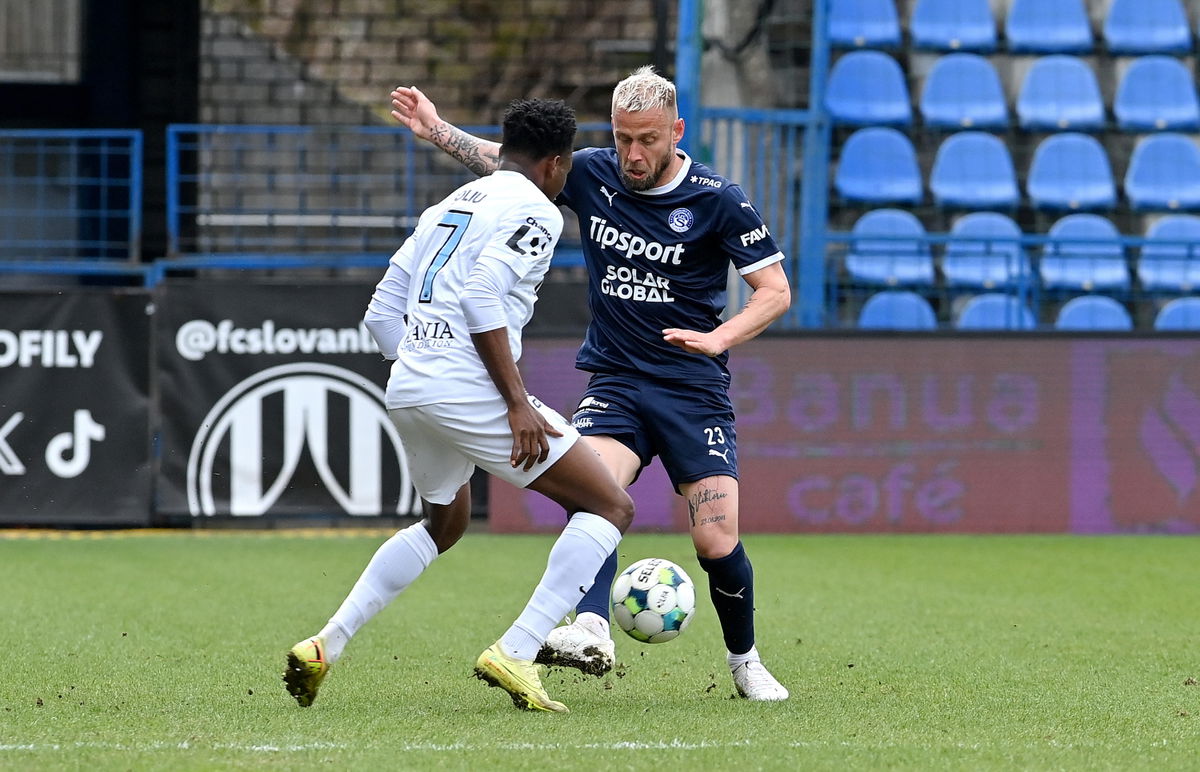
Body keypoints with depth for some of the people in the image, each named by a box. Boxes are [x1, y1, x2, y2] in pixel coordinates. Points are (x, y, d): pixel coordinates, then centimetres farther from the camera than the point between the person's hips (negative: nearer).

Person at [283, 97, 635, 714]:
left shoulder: (448, 206, 23)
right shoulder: (535, 211, -2)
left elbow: (381, 313, 20)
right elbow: (481, 296, -17)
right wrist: (518, 403, -17)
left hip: (405, 387, 9)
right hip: (468, 386, -9)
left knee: (443, 524, 32)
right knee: (611, 507, -1)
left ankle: (326, 644, 21)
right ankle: (515, 655, -13)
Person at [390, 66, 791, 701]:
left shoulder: (718, 200, -8)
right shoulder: (591, 174, 2)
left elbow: (775, 290, -6)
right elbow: (508, 161, 17)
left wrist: (717, 337, -22)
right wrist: (436, 130, 8)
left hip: (694, 390, -2)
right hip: (614, 382, 2)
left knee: (717, 544, -8)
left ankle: (744, 659, 18)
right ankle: (590, 631, -44)